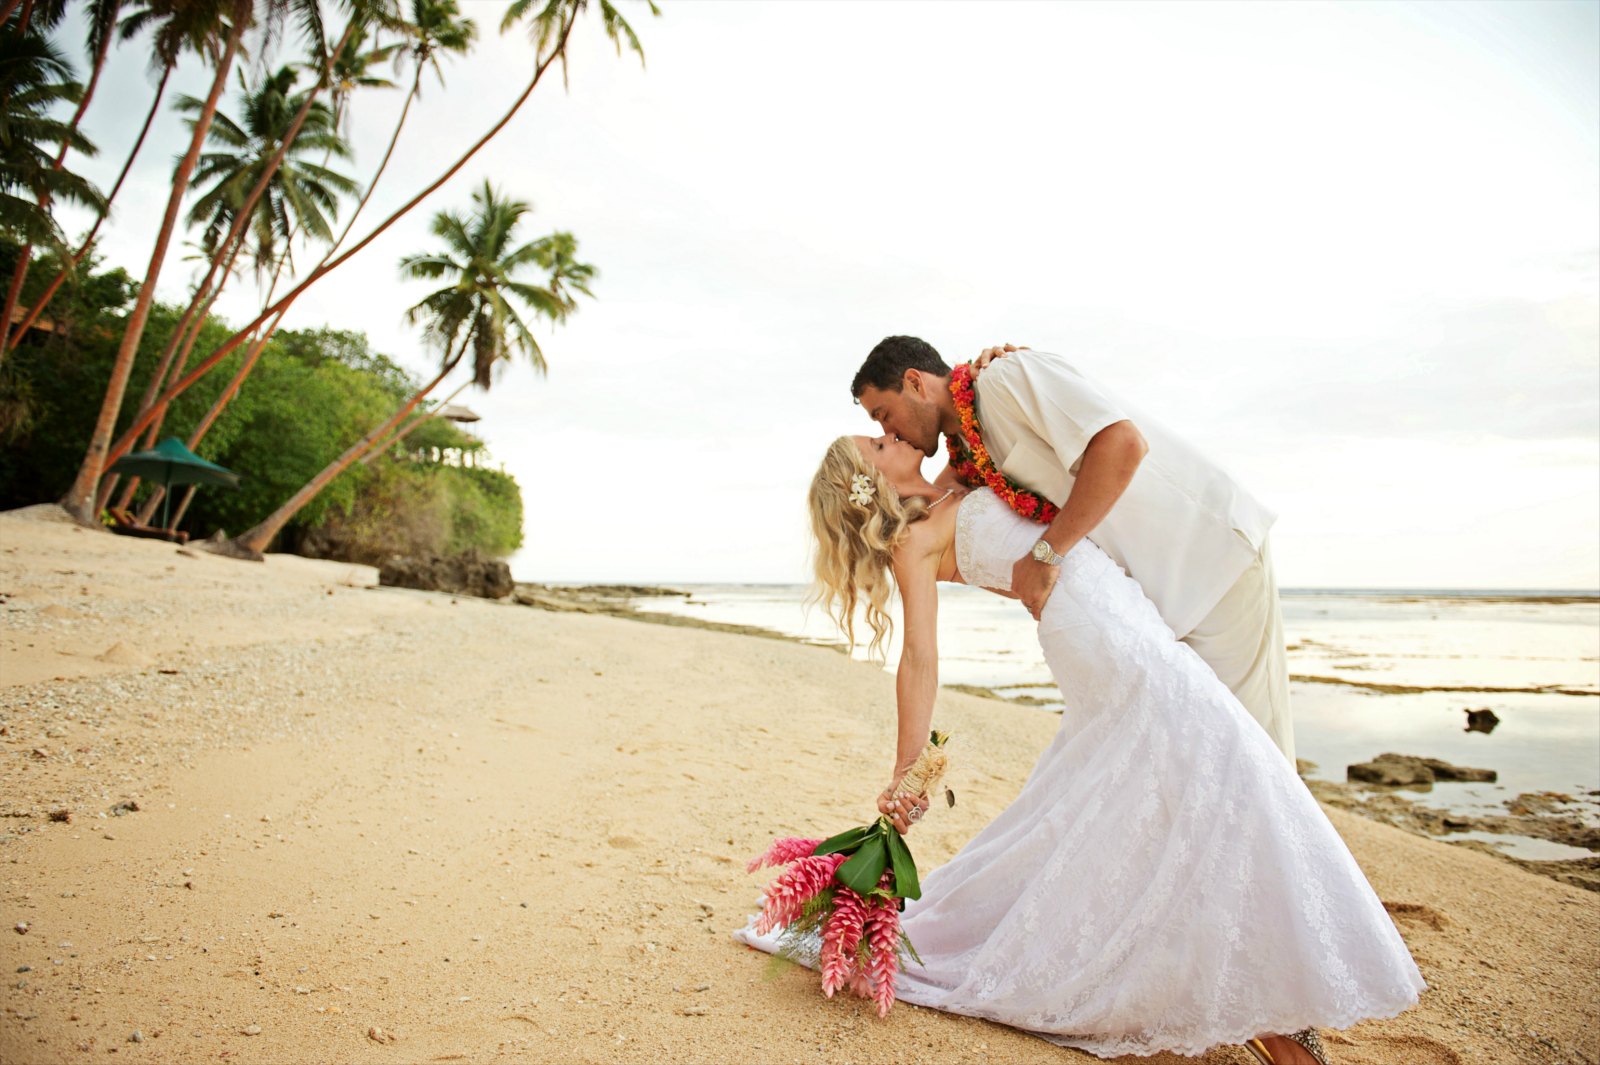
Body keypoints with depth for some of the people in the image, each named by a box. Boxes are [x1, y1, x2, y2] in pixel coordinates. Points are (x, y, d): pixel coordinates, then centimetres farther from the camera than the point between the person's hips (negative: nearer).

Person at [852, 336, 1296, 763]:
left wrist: (1046, 552, -26)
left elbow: (1123, 443, -28)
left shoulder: (1006, 376, -17)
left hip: (1213, 547, -9)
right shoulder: (972, 444, 11)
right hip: (1158, 580, 9)